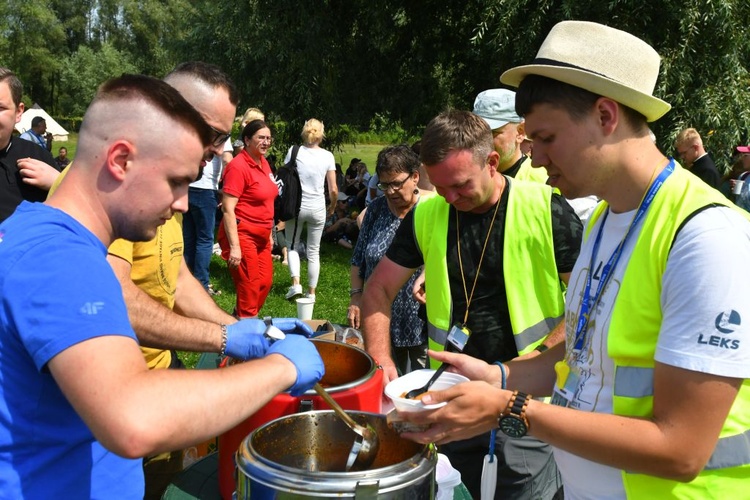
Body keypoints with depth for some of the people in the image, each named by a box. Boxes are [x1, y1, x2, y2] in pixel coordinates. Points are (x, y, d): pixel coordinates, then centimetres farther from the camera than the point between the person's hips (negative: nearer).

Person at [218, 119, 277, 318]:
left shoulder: (263, 162, 9)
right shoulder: (238, 166, -16)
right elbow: (228, 209, -20)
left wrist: (269, 233, 20)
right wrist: (234, 246, -23)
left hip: (261, 236, 9)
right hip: (242, 235, -9)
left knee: (265, 282, 15)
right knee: (249, 290, 0)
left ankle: (240, 318, 34)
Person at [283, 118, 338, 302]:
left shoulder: (294, 151, -4)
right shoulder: (327, 156, -3)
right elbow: (333, 190, -4)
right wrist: (332, 207, 14)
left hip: (295, 205, -1)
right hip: (317, 208, 1)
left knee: (292, 246, 17)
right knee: (314, 251, 13)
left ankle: (295, 283, -1)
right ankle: (311, 292, 16)